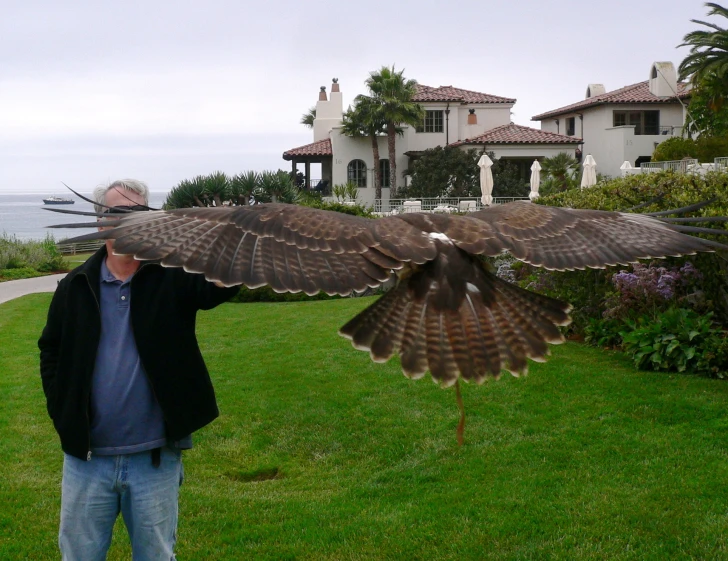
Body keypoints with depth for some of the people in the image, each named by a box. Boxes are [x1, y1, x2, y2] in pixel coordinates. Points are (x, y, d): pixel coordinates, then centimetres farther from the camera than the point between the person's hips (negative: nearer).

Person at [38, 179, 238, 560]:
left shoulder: (172, 277, -5)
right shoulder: (76, 287, 2)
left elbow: (219, 283, -25)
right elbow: (51, 352, 12)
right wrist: (63, 416, 1)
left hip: (156, 457, -2)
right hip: (87, 457, 2)